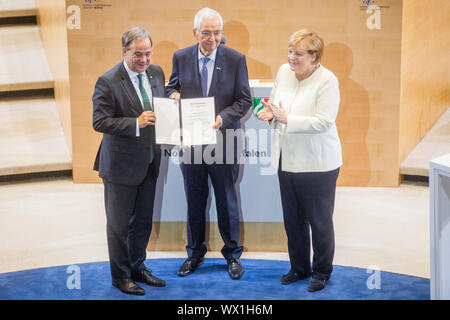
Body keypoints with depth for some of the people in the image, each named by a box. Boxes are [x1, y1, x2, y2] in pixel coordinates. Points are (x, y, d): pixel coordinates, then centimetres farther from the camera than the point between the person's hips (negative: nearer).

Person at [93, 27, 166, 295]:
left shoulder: (156, 73, 4)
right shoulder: (108, 81, -16)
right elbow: (100, 122, -19)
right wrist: (136, 123, -28)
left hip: (150, 162, 6)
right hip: (122, 164, -6)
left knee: (143, 221, 17)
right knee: (119, 223, 8)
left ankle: (138, 268, 35)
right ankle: (121, 275, 24)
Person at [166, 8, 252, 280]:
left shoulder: (236, 59, -6)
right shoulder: (181, 57, 0)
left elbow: (244, 100, -5)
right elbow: (173, 87, 13)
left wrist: (223, 118, -23)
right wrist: (174, 94, -12)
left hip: (223, 140, -2)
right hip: (191, 140, 2)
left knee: (227, 200, 11)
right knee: (194, 201, 14)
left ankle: (233, 254, 28)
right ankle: (195, 254, 31)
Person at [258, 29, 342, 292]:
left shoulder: (327, 80, -14)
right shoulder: (284, 71, 4)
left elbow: (323, 122, -21)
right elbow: (276, 102, 17)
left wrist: (286, 119, -25)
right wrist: (271, 113, -6)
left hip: (317, 162, -6)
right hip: (288, 159, 6)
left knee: (320, 220, 8)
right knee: (292, 219, 16)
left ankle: (322, 272, 25)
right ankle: (299, 268, 33)